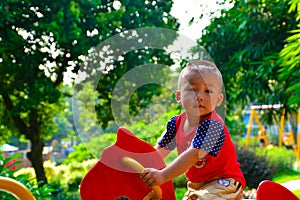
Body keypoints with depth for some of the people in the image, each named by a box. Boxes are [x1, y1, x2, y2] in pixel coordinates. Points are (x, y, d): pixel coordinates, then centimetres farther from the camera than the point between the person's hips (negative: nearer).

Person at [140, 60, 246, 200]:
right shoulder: (176, 123, -1)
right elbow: (160, 150, 6)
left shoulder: (212, 125, -25)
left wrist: (163, 175, -37)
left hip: (222, 182, -8)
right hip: (196, 185, 8)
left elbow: (194, 154, -33)